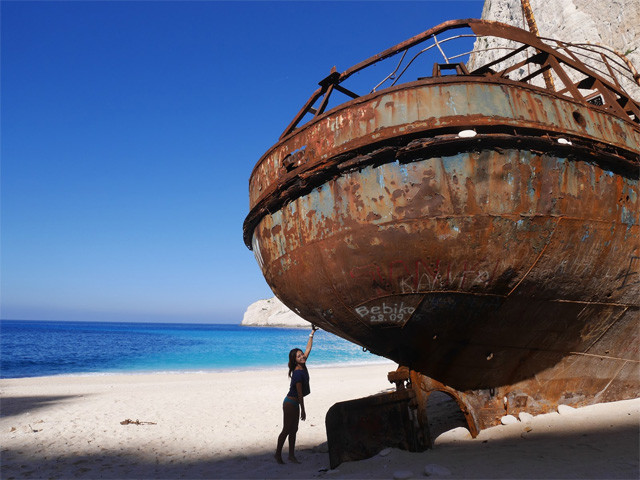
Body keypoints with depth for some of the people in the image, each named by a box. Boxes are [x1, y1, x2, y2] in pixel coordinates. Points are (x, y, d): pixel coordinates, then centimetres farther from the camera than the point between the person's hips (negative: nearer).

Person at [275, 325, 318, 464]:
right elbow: (299, 394, -21)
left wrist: (312, 333, 9)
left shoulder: (302, 366, -1)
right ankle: (278, 453, 17)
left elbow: (308, 349, 9)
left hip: (294, 403, 9)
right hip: (290, 403, -9)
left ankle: (291, 455, 21)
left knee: (293, 430, 13)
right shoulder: (298, 373, -24)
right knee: (286, 430, 3)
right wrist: (303, 411, -16)